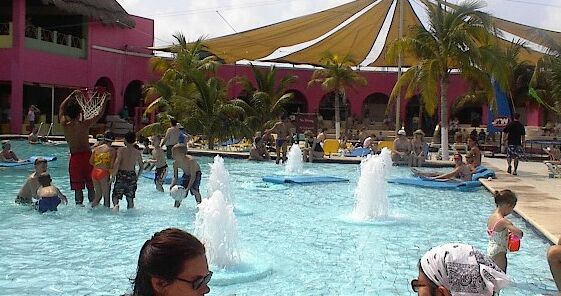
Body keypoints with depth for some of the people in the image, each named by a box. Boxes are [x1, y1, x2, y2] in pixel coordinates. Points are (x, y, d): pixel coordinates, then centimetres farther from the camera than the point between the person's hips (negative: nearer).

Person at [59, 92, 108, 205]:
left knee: (78, 187, 5)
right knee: (91, 185, 11)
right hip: (87, 155, 0)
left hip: (75, 157, 0)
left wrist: (71, 96, 23)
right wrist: (105, 101, 20)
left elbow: (61, 109, 15)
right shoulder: (85, 124, -5)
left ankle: (79, 204, 7)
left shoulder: (65, 126, -3)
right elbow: (99, 115, 9)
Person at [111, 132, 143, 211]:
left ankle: (116, 204, -21)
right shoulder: (137, 152, 4)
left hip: (122, 174, -2)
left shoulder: (121, 150, -5)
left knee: (116, 195, 6)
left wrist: (113, 176, -13)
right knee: (130, 197, 15)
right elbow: (141, 167, 9)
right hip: (132, 175, 2)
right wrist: (137, 177, 22)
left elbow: (117, 163, -17)